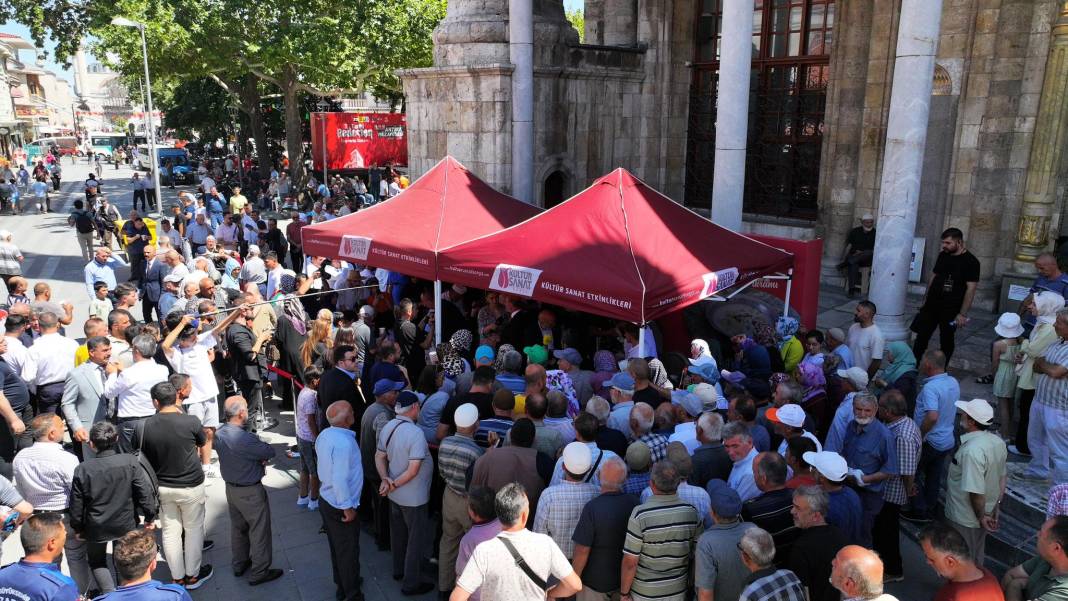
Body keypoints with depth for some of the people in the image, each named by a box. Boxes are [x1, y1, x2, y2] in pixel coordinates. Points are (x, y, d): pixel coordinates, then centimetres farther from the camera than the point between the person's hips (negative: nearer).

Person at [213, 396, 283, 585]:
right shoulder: (244, 438, -32)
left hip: (230, 488, 8)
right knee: (259, 531, 7)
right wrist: (262, 454, -3)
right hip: (250, 491, -8)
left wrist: (259, 456, -6)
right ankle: (259, 572, 18)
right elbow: (270, 452, -22)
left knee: (238, 527, 24)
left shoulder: (220, 433, -5)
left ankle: (239, 564, 40)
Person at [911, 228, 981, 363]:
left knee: (946, 341, 6)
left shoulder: (971, 262, -11)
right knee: (921, 336, 6)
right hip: (931, 305, 5)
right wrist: (925, 299, 13)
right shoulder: (942, 255, 6)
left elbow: (971, 289, -14)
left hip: (951, 310, -5)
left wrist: (963, 314, -18)